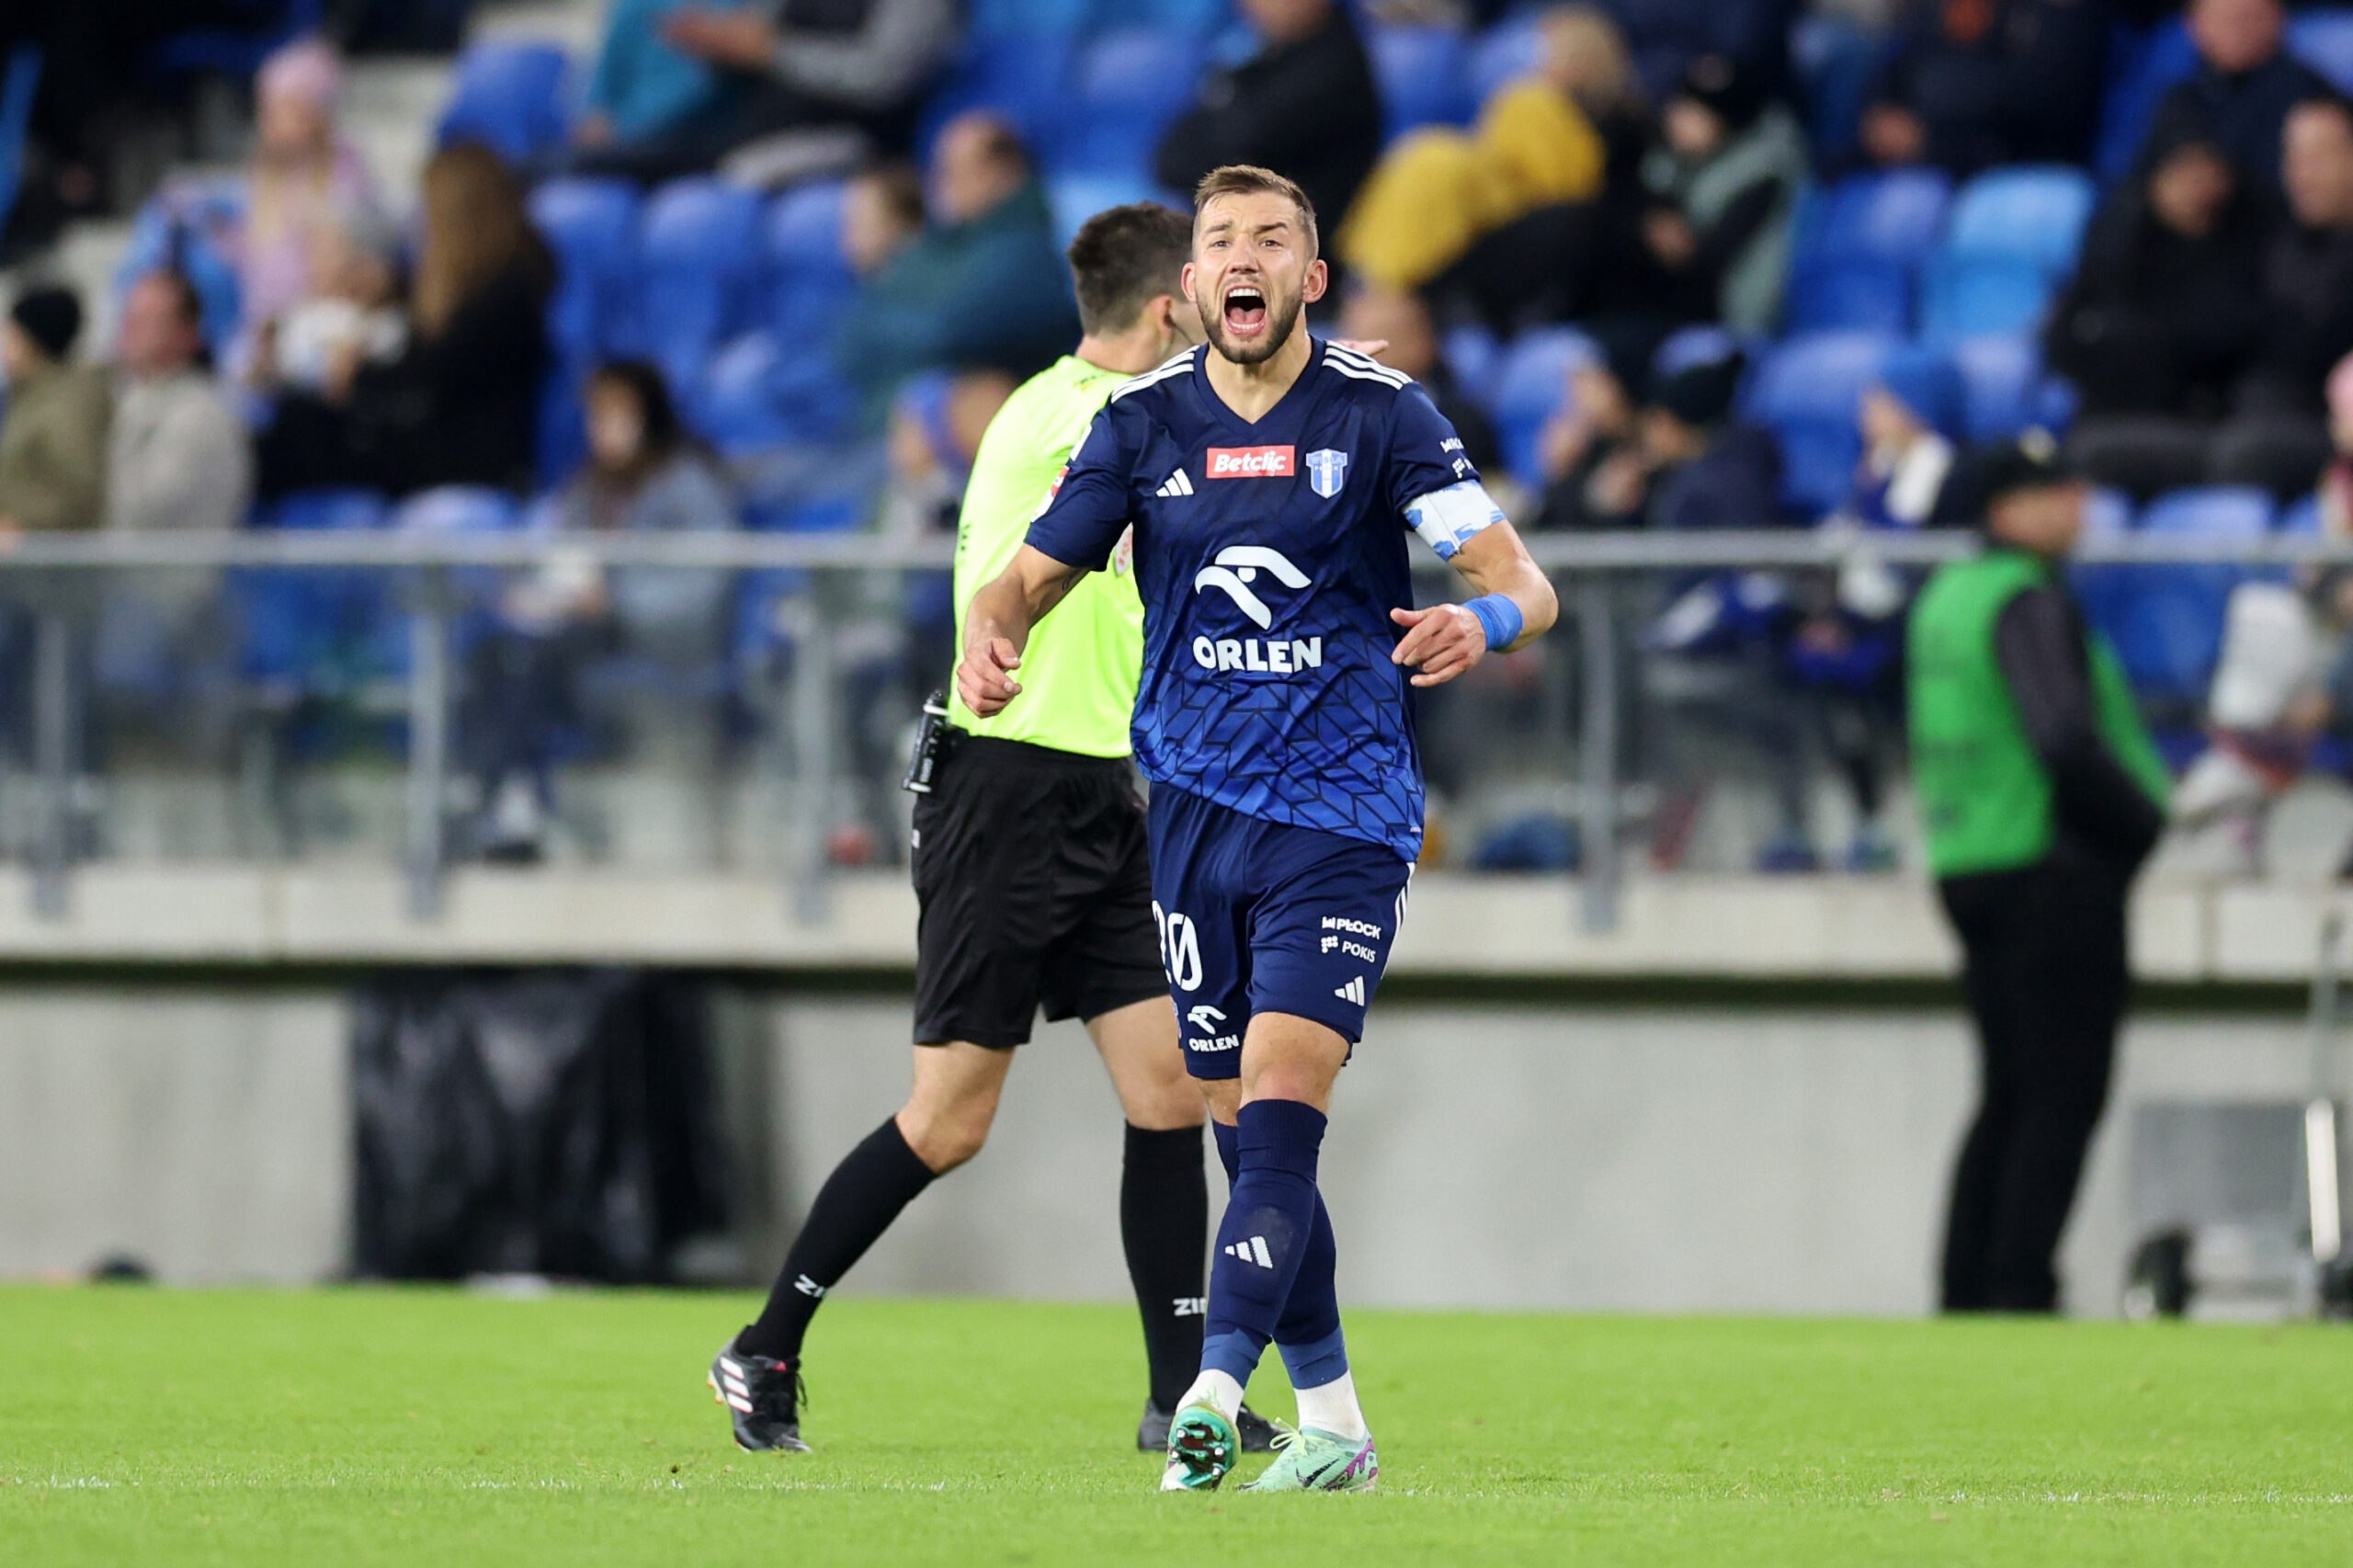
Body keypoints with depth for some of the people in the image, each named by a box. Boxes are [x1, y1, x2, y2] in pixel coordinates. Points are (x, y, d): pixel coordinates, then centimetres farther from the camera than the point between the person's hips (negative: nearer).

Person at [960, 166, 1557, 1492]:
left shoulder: (1379, 414, -4)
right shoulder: (1143, 422, 5)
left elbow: (1524, 583, -8)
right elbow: (1034, 575, 8)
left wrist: (1485, 619, -32)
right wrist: (993, 636, -16)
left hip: (1344, 820, -4)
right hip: (1197, 814, 4)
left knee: (1280, 1105, -18)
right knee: (1245, 1126, 6)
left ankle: (1214, 1396, -27)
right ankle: (1331, 1422, 16)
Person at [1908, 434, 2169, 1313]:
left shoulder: (1946, 597, 15)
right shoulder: (2031, 603, -14)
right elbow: (2068, 741, -25)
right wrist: (2145, 820, -10)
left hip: (1964, 869, 9)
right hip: (2056, 870, -9)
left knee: (2010, 1098, 14)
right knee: (2062, 1098, -6)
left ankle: (1966, 1294, 12)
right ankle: (2020, 1290, -10)